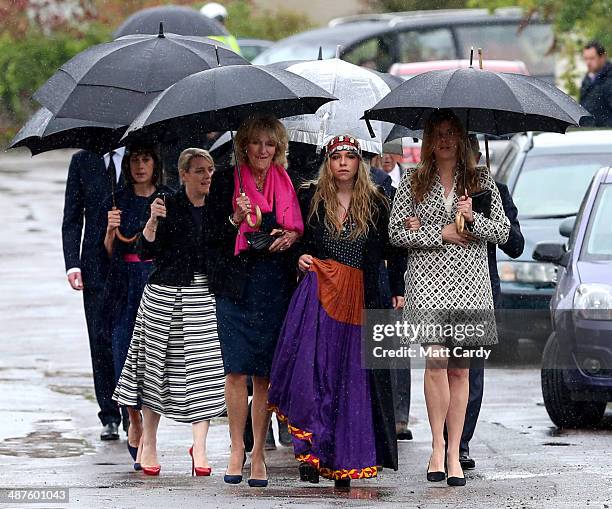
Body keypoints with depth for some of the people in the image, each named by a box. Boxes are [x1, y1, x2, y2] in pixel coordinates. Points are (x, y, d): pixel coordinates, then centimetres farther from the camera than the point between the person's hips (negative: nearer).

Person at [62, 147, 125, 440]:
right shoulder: (83, 161, 8)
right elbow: (72, 219, 8)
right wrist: (72, 264, -4)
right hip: (96, 268, 1)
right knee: (101, 342, 1)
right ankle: (109, 418, 7)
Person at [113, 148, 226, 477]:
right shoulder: (168, 205, -3)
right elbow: (146, 253, -8)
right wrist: (153, 221, -24)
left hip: (205, 296, 3)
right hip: (166, 295, -2)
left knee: (204, 369, -5)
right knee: (159, 366, 2)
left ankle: (199, 447, -2)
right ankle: (148, 444, 13)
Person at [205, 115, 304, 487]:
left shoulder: (290, 185, 10)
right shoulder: (227, 183, 5)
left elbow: (303, 230, 17)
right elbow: (213, 237, 2)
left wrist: (292, 236, -4)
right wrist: (236, 219, -15)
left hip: (277, 286, 1)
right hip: (237, 285, -1)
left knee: (265, 373, 1)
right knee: (237, 370, -6)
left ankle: (258, 453, 6)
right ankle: (237, 449, 3)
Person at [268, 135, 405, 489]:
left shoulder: (377, 203, 8)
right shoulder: (310, 198, 8)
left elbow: (394, 250, 11)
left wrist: (398, 292, 6)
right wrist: (299, 258, -1)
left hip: (361, 300, 1)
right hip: (318, 294, -1)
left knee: (353, 376, -1)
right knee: (313, 370, -14)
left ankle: (342, 459, 4)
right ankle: (312, 451, -13)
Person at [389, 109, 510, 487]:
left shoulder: (480, 180, 10)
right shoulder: (414, 183, 9)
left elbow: (503, 231, 8)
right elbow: (397, 232, 3)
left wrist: (474, 218, -10)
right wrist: (441, 233, -7)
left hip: (470, 285, 1)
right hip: (427, 282, -1)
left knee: (460, 369, 3)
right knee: (436, 360, -17)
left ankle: (454, 454, 8)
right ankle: (437, 446, -5)